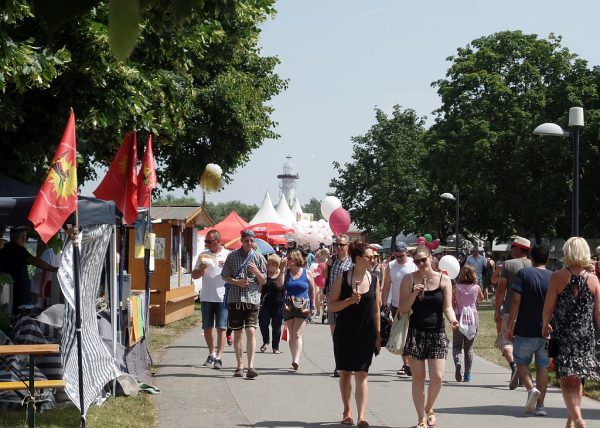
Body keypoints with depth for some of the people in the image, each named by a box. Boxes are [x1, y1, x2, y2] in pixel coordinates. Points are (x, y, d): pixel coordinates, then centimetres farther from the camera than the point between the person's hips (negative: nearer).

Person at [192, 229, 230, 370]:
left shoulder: (228, 255, 1)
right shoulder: (203, 255, 9)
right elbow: (194, 275, 11)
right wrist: (201, 269, -9)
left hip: (223, 298, -3)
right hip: (206, 298, 3)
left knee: (221, 328, -8)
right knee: (207, 328, 10)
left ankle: (218, 358, -10)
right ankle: (211, 354, 27)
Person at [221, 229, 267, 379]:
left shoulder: (259, 258, 5)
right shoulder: (232, 256, 5)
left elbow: (263, 281, 7)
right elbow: (224, 276, 8)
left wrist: (256, 271, -13)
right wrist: (236, 282, -9)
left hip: (252, 299, -1)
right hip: (235, 299, 1)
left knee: (251, 331, -12)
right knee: (237, 333, 6)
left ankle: (251, 366, -16)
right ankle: (240, 366, 15)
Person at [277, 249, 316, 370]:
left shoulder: (307, 273, 1)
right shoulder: (286, 272, 7)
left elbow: (312, 290, 8)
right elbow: (279, 284, -9)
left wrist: (312, 306, 7)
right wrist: (283, 268, -10)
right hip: (288, 307, 4)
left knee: (297, 334, -14)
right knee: (291, 335, 8)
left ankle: (296, 360, -22)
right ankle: (294, 359, 15)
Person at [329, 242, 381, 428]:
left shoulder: (374, 279, 3)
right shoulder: (343, 277, -4)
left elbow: (376, 310, 6)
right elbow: (332, 305, -4)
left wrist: (378, 336, 3)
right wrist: (350, 300, -20)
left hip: (366, 334, 0)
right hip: (344, 332, 0)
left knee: (362, 374, -7)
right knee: (345, 372, 11)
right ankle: (347, 411, 28)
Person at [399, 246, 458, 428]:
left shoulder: (443, 280, 2)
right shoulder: (409, 279, 1)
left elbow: (447, 307, -3)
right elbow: (403, 308, 0)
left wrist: (452, 319, -23)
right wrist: (414, 293, -15)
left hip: (437, 334, 0)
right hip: (416, 333, 0)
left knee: (437, 377, -7)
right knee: (418, 377, 1)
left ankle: (429, 409, 22)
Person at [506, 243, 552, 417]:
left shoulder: (524, 274, -5)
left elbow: (516, 301, -10)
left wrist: (510, 325, -5)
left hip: (526, 329, -3)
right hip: (547, 331, 3)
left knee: (521, 362, 12)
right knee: (542, 366, 10)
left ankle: (531, 388, -13)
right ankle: (540, 405, 7)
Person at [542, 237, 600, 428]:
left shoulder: (558, 277, -8)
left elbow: (548, 307, -4)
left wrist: (545, 326, 14)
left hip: (564, 335, -3)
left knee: (567, 381, -4)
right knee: (578, 380, 17)